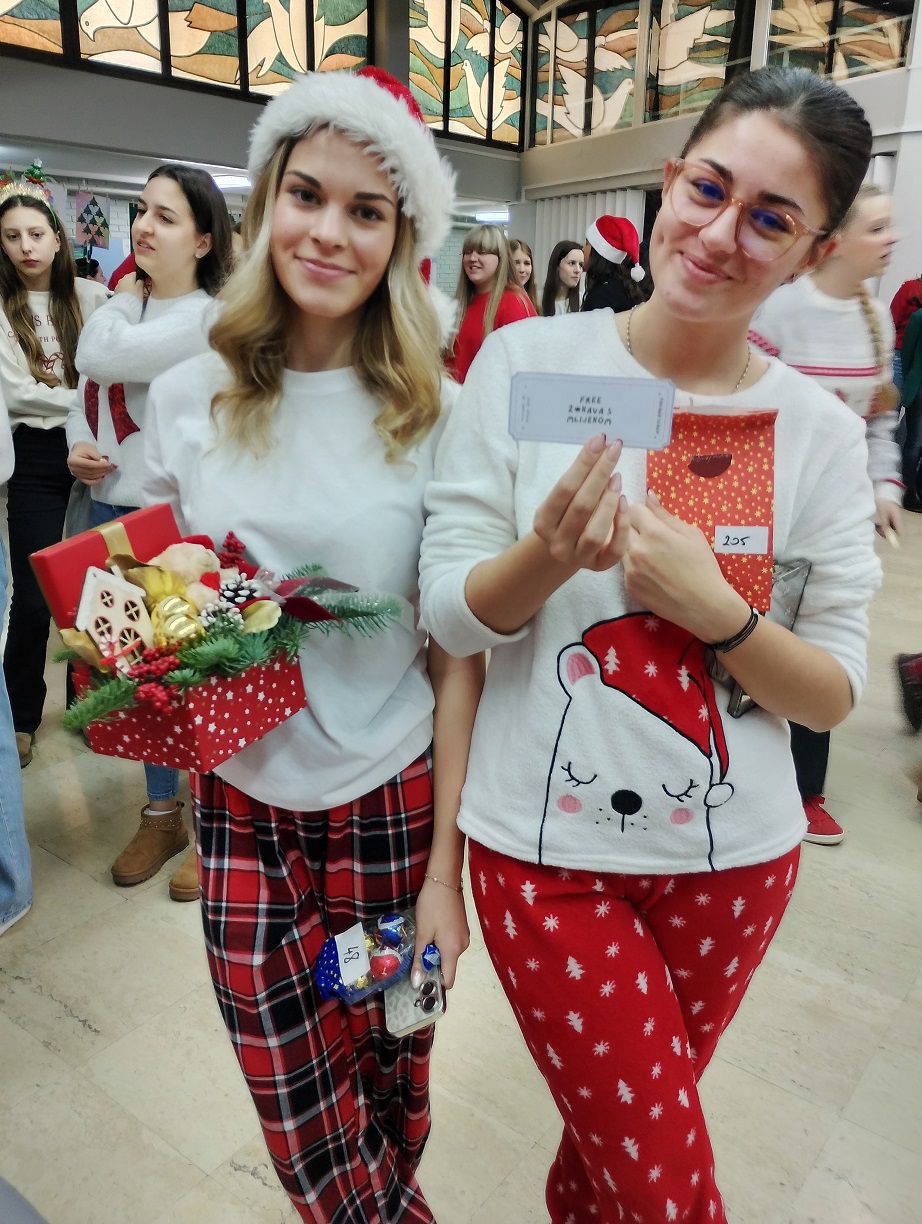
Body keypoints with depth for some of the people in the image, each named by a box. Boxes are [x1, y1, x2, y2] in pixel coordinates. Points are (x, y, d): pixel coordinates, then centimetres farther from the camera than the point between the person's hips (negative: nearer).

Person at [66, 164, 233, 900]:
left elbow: (100, 359, -20)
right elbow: (84, 392, 18)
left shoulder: (204, 319, -12)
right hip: (109, 513, 7)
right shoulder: (121, 309, 11)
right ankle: (162, 813, 32)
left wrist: (127, 294, -2)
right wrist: (77, 446, -3)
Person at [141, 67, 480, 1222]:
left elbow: (459, 656, -8)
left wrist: (445, 871, -8)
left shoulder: (433, 418, -9)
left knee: (389, 1099, 17)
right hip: (240, 805, 2)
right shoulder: (188, 399, -3)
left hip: (393, 806, -1)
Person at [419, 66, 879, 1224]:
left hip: (735, 856, 3)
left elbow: (835, 692, -3)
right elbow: (447, 613, -7)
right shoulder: (525, 361, -9)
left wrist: (714, 610, -21)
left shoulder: (821, 432, -4)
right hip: (546, 846, -2)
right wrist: (547, 557, -27)